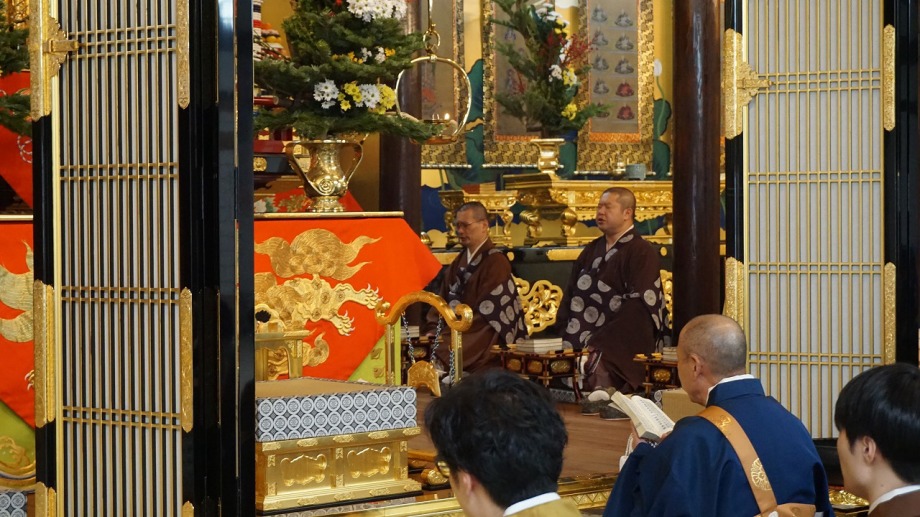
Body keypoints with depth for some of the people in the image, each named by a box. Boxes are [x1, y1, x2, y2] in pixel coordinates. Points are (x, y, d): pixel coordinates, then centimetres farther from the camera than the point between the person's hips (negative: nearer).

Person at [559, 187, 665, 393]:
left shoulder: (641, 253, -2)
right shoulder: (592, 250, 18)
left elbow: (639, 307, -12)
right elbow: (571, 295, 21)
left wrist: (600, 343, -18)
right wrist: (566, 336, 5)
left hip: (617, 349, -6)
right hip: (579, 345, 6)